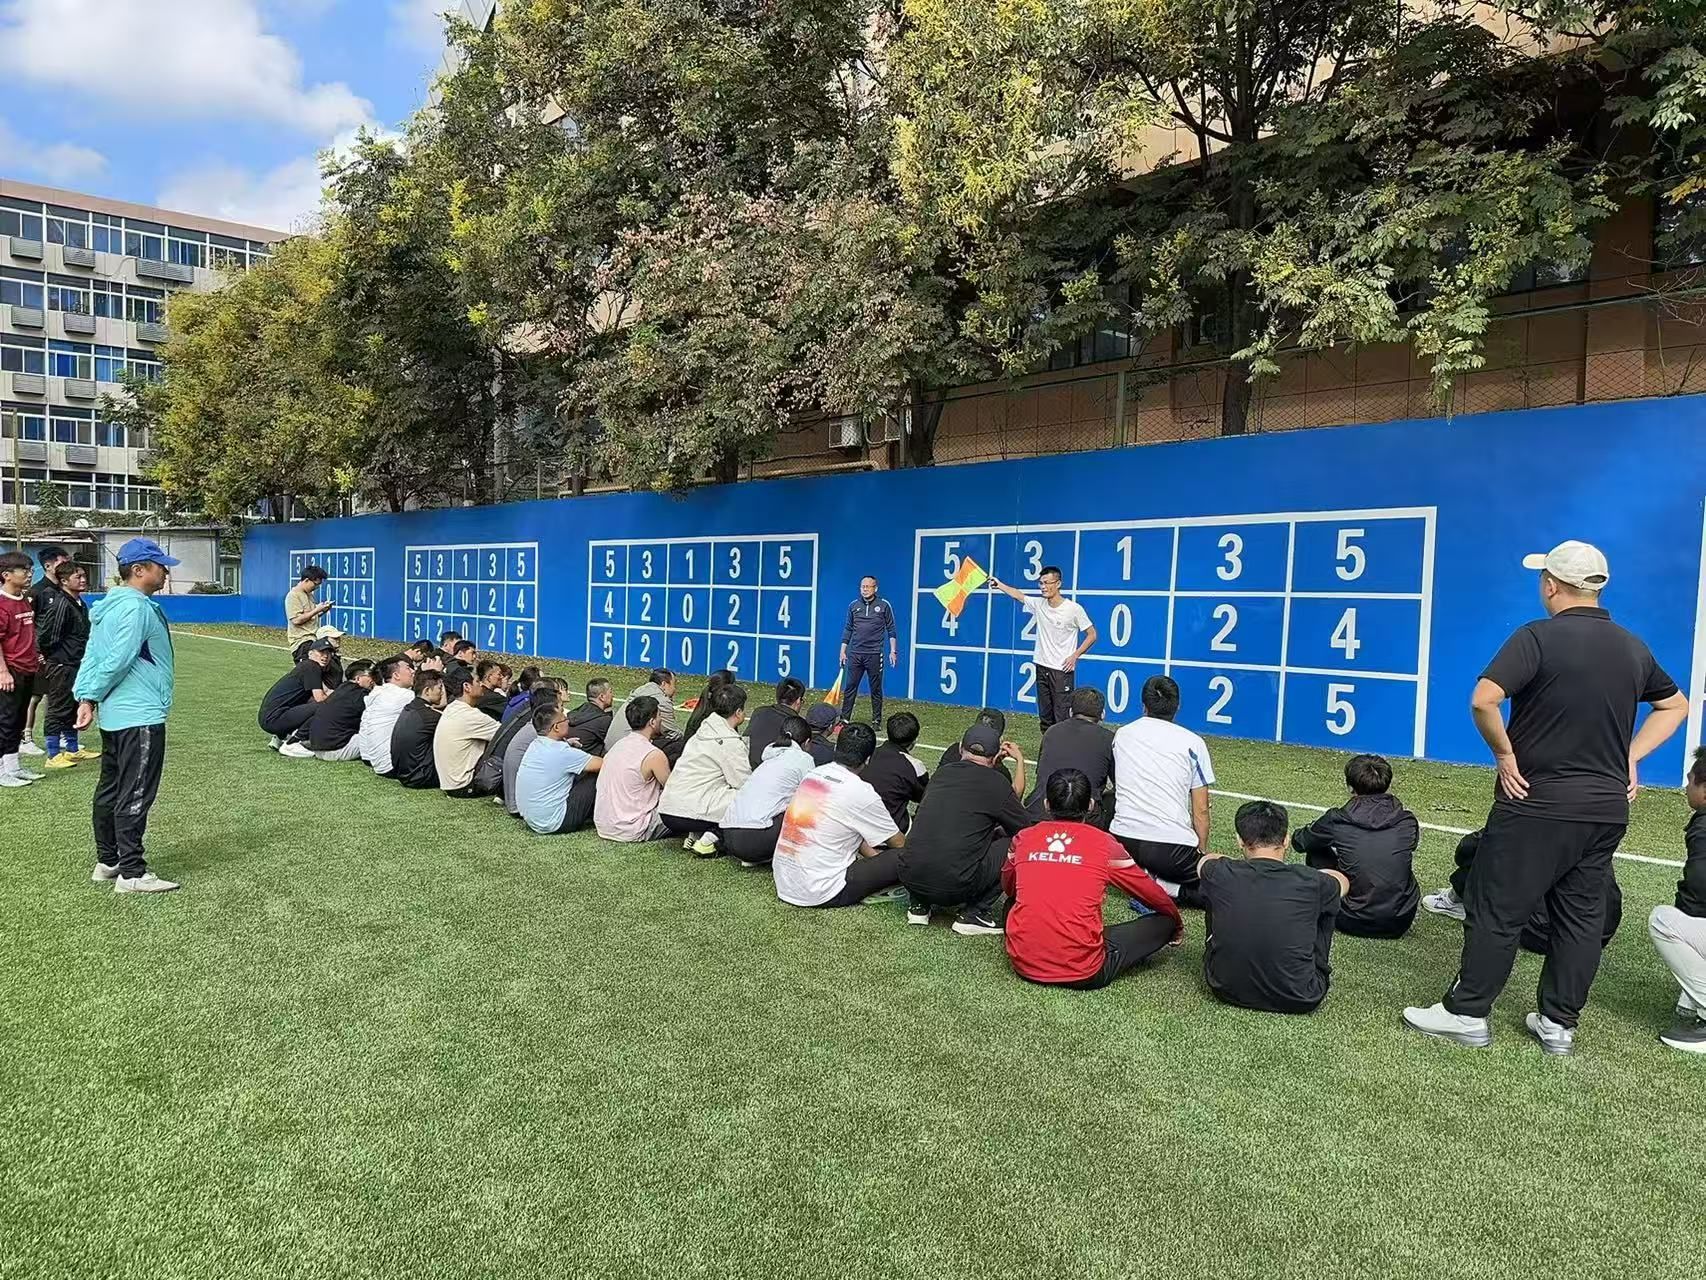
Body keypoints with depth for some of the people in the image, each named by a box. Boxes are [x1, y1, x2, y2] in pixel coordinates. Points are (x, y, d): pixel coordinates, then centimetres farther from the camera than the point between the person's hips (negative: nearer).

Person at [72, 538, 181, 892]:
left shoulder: (110, 605, 14)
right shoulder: (137, 608, -17)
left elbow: (93, 655, 10)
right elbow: (117, 660, -20)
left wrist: (84, 697, 2)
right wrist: (91, 696, -8)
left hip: (115, 715, 10)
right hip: (140, 716, -10)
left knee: (111, 790, 16)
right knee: (135, 795, -6)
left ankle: (107, 861, 27)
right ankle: (131, 873, -2)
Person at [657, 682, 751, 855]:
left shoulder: (705, 729, 13)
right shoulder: (730, 742, -12)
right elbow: (746, 785, -9)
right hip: (690, 813, -9)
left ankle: (695, 835, 10)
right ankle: (709, 840, -8)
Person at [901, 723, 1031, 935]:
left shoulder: (942, 772, 13)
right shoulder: (995, 781, -3)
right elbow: (1026, 828, 10)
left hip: (909, 877, 6)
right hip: (953, 887, -6)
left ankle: (918, 904, 23)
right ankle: (975, 913, 5)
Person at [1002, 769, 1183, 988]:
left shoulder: (1023, 839, 2)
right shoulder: (1104, 843, -4)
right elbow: (1156, 897, 11)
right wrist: (1177, 924, 32)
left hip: (1023, 964, 1)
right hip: (1082, 973, 0)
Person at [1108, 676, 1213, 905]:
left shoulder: (1121, 735, 12)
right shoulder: (1193, 743, 2)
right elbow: (1201, 811, 5)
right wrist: (1202, 852, 19)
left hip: (1123, 842, 4)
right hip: (1172, 847, -4)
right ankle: (1161, 887, -11)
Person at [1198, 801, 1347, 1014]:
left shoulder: (1222, 875, -12)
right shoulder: (1310, 882, -13)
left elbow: (1206, 860, 17)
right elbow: (1343, 881, 14)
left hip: (1227, 991, 1)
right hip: (1299, 1001, -1)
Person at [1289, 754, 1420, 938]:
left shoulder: (1336, 821, -12)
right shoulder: (1408, 822, -5)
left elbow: (1298, 841, 8)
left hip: (1356, 924, -3)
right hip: (1401, 923, 3)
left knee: (1316, 852, 16)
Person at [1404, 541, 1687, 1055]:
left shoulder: (1539, 637, -13)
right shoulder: (1633, 648, 9)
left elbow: (1483, 700, -26)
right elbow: (1675, 706, 24)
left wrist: (1505, 754, -11)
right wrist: (1629, 756, 16)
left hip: (1538, 803, -6)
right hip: (1607, 808, 7)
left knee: (1496, 911, 2)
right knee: (1582, 917, 13)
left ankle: (1466, 1014, 10)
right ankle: (1558, 1023, 21)